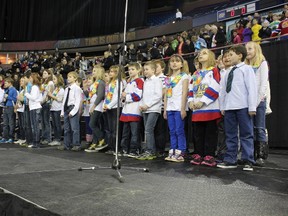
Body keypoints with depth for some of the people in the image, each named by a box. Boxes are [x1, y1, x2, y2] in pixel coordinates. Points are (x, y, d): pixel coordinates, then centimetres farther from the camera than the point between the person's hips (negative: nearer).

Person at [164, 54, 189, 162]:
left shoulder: (184, 76, 2)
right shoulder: (168, 78, 18)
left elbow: (184, 93, -7)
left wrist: (183, 108, -13)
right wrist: (165, 109, 11)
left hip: (179, 108, -5)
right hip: (170, 108, 6)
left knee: (179, 131, -5)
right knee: (172, 131, 7)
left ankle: (180, 154, 0)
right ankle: (172, 152, 12)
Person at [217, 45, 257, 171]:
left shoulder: (246, 69, 2)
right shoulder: (228, 72, 19)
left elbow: (252, 88, -6)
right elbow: (223, 90, 17)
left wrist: (252, 107, -12)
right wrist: (222, 106, 10)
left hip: (243, 107, -6)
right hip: (229, 107, 6)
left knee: (246, 134, -1)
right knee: (230, 135, 7)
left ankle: (248, 161, 4)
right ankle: (230, 160, 13)